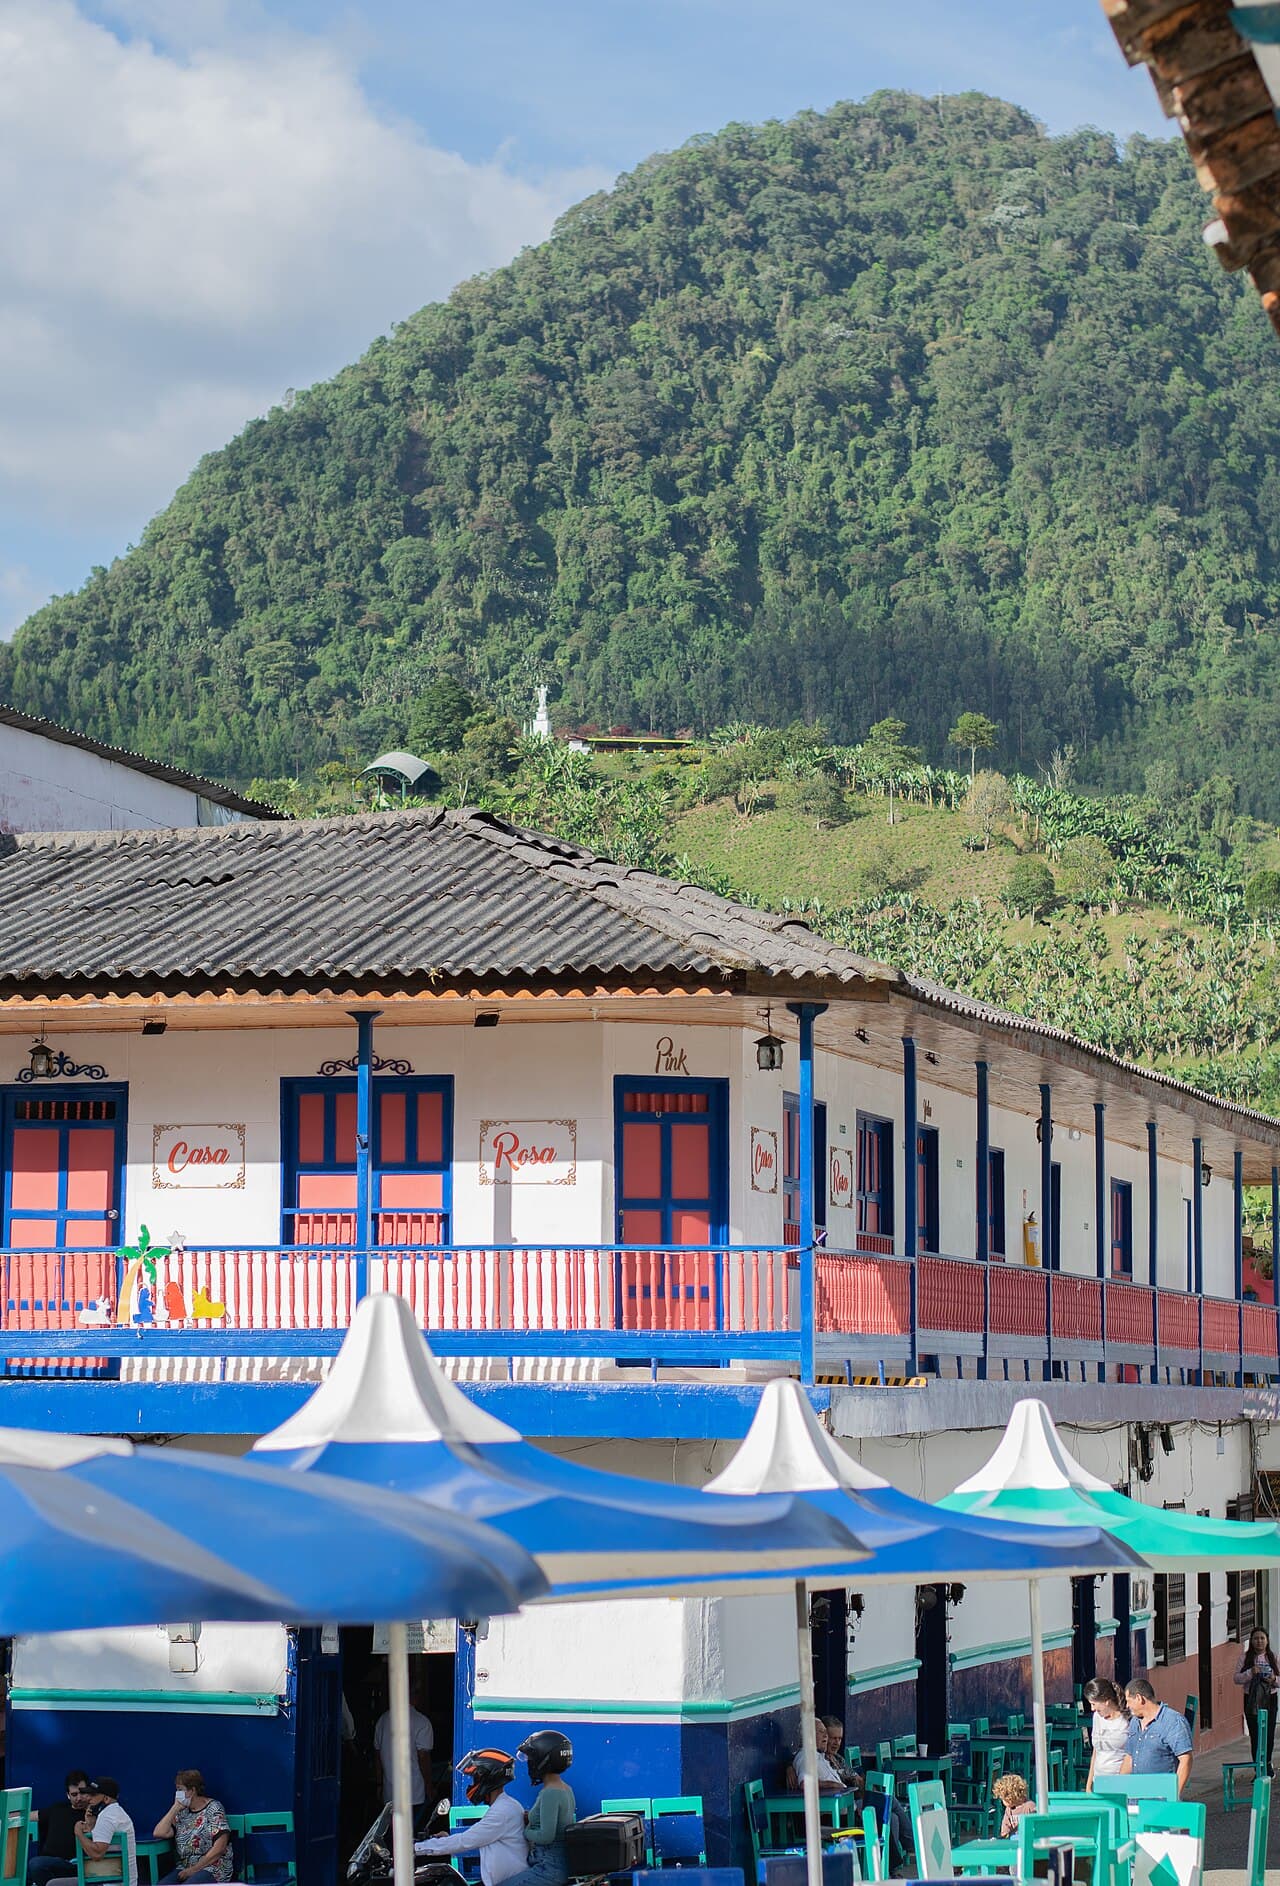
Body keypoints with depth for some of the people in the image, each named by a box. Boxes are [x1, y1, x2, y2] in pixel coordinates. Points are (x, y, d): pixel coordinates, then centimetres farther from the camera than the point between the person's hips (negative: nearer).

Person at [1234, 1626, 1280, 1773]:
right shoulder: (1245, 1657, 3)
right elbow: (1237, 1678, -2)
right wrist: (1250, 1673, -18)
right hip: (1251, 1699, -1)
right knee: (1255, 1735, -2)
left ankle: (1267, 1763, 25)